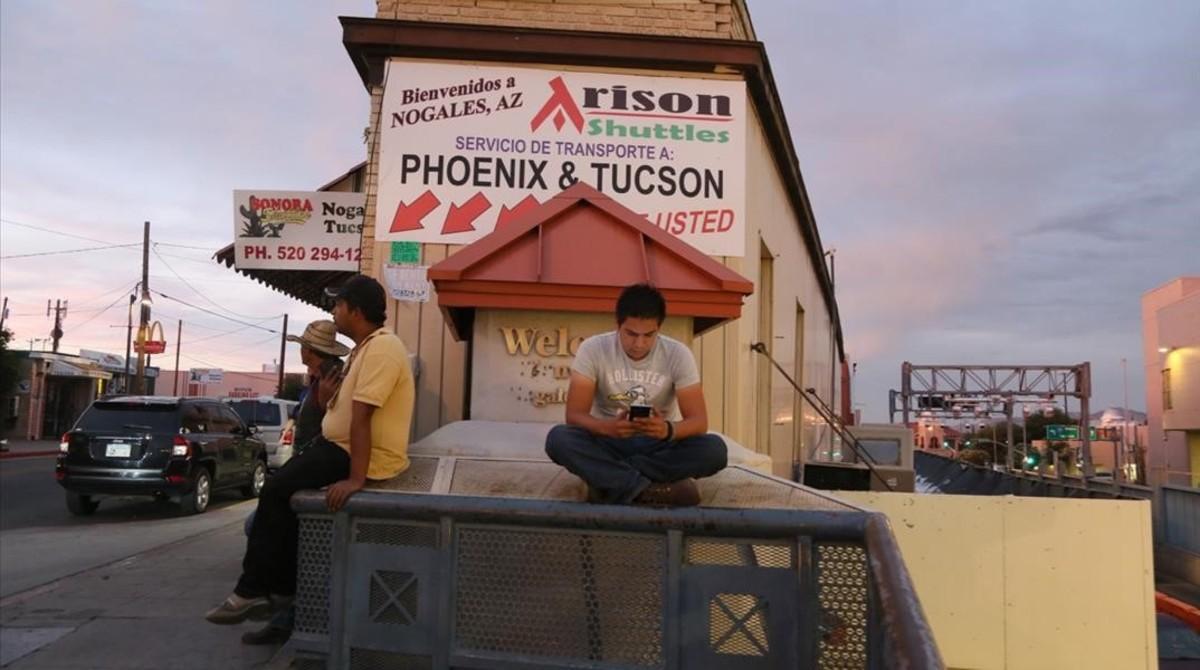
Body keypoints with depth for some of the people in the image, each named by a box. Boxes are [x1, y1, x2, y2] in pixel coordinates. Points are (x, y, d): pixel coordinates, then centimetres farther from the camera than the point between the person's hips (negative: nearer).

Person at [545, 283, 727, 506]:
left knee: (714, 449, -28)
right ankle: (651, 488, -33)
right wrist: (609, 427, -39)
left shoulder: (678, 354, -11)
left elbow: (699, 420, -15)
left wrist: (668, 429, -38)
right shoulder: (593, 349, -13)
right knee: (558, 439, -32)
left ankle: (609, 479, -25)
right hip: (608, 441, -1)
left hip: (658, 444, 1)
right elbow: (574, 415, -17)